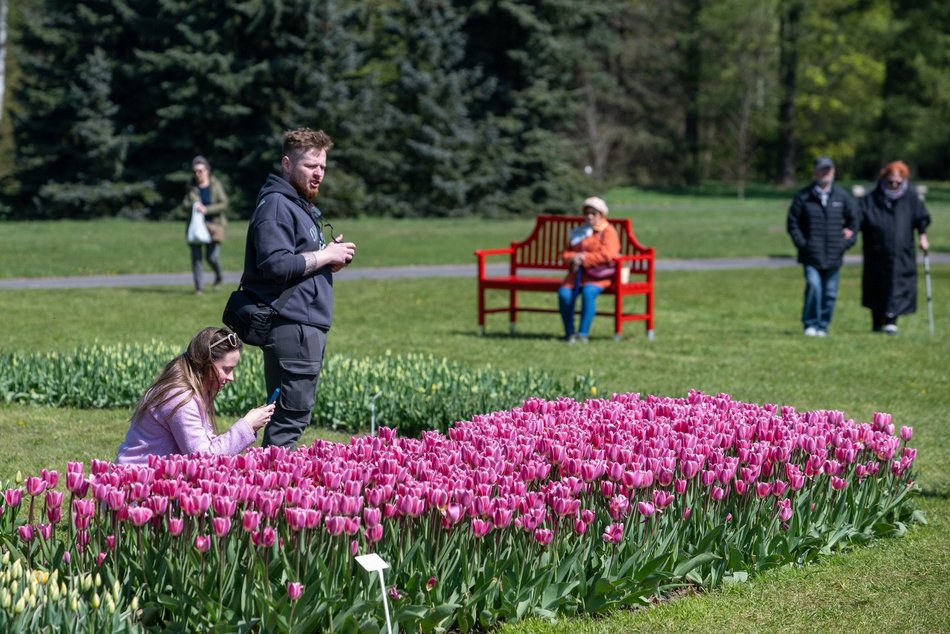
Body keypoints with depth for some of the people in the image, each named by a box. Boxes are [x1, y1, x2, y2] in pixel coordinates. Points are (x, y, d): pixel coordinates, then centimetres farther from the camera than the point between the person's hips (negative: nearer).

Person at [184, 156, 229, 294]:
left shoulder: (216, 185, -2)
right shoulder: (192, 187, 6)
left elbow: (224, 204, -9)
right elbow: (184, 204, 7)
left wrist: (207, 209, -21)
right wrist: (193, 206, -16)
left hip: (213, 224, -2)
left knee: (212, 257, -8)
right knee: (195, 256, -6)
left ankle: (218, 276, 24)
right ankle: (199, 287, -1)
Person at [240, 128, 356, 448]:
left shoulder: (303, 206, 22)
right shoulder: (276, 206, -11)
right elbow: (275, 265, -23)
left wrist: (331, 258, 10)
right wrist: (324, 256, -14)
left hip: (310, 324, 11)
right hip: (291, 327, -11)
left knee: (293, 415, 12)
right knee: (292, 416, -11)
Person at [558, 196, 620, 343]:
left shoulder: (608, 231, 4)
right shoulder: (578, 232, 23)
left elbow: (606, 254, -11)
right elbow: (566, 253, 18)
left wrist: (584, 258, -15)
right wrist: (573, 259, -8)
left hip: (599, 275, -5)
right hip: (577, 273, 5)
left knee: (588, 292, -36)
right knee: (564, 293, -25)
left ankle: (583, 333, -33)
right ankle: (569, 332, -15)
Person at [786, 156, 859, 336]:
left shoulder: (842, 197, 6)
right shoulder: (803, 197, 0)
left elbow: (854, 220, 14)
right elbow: (793, 223, 4)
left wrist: (846, 243, 4)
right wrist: (802, 243, -5)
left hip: (834, 256, 2)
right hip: (811, 256, -2)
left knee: (830, 293, 5)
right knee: (813, 287, -16)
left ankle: (823, 326, 16)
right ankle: (810, 325, -5)